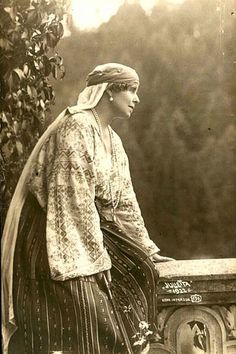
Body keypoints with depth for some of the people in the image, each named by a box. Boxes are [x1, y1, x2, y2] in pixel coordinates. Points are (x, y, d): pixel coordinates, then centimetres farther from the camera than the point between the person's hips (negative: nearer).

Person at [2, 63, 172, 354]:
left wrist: (145, 248, 17)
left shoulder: (113, 140, 13)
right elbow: (77, 200, -21)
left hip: (90, 228, 10)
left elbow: (124, 198, 17)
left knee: (139, 270, 3)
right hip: (54, 238, -10)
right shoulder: (77, 126, -16)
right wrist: (97, 257, -21)